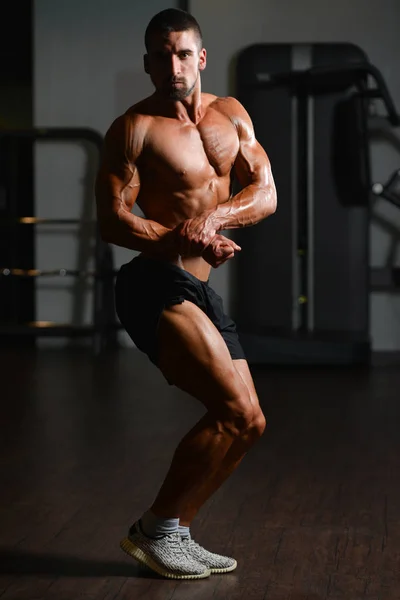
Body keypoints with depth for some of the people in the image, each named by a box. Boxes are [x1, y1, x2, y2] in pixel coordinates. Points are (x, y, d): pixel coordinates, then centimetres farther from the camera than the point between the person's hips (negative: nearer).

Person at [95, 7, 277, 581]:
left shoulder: (230, 114, 11)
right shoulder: (134, 127, -8)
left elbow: (265, 194, 3)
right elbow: (113, 219, -13)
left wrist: (212, 218, -16)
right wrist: (186, 241, -23)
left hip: (200, 289, 8)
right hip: (155, 286, -8)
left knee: (249, 424, 9)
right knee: (235, 411, -18)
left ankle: (175, 532, 20)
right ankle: (155, 528, -4)